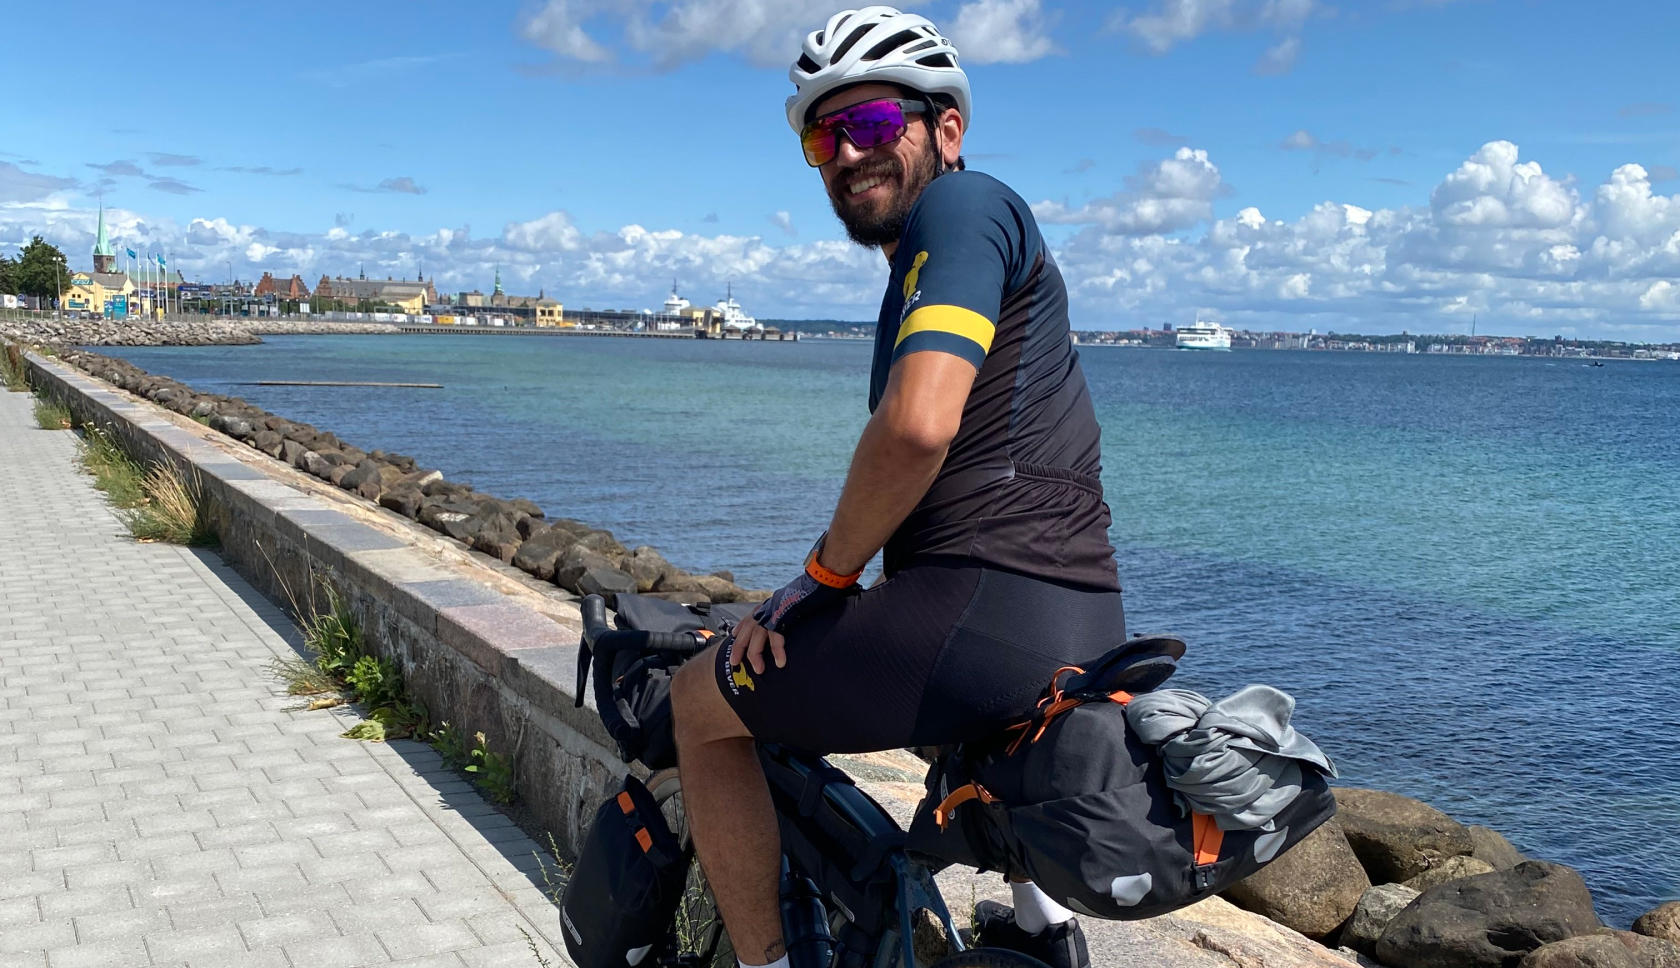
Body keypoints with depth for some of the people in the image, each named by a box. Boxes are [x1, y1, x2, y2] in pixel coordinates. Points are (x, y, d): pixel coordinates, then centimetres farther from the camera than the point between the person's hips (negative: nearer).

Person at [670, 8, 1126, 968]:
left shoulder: (960, 207, -7)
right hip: (1085, 631, 10)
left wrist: (827, 570, -8)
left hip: (986, 606, -10)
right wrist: (819, 590, 29)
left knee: (702, 701, 8)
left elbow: (919, 425, -23)